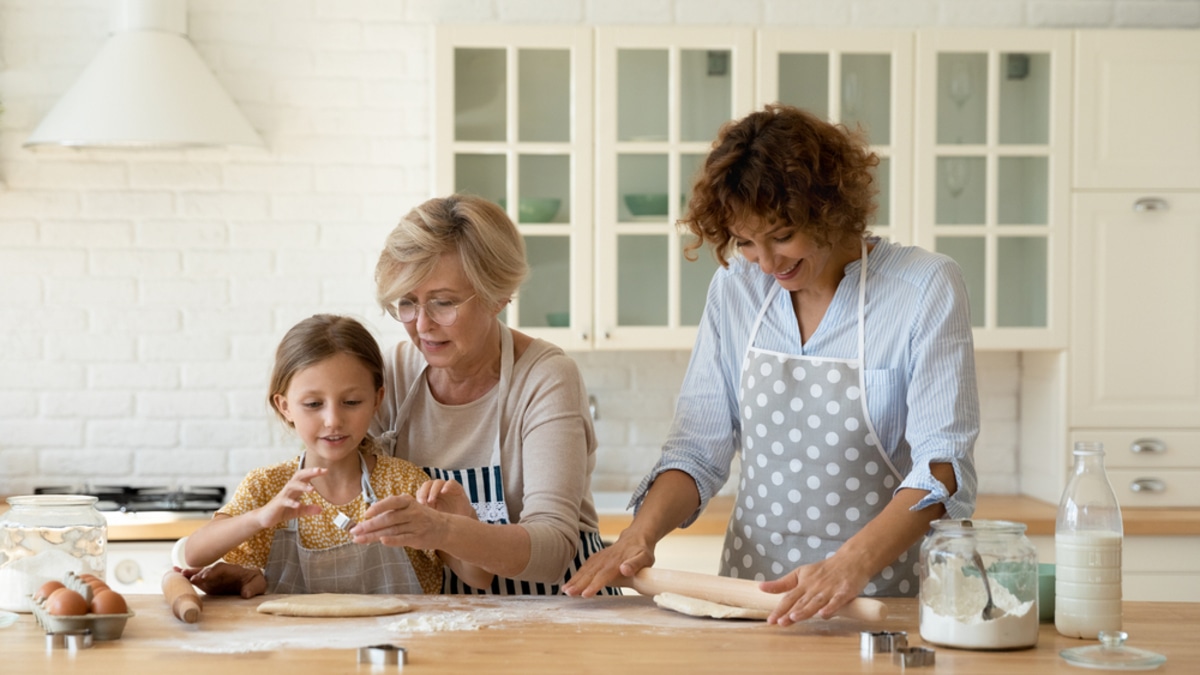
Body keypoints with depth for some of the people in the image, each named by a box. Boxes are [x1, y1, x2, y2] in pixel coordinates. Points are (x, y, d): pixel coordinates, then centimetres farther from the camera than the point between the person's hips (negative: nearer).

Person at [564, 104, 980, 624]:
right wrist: (641, 533, -8)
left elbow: (942, 467, -12)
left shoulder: (925, 287, -4)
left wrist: (851, 564, -27)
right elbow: (697, 451, 10)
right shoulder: (734, 288, 9)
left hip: (882, 595, -3)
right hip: (749, 596, 3)